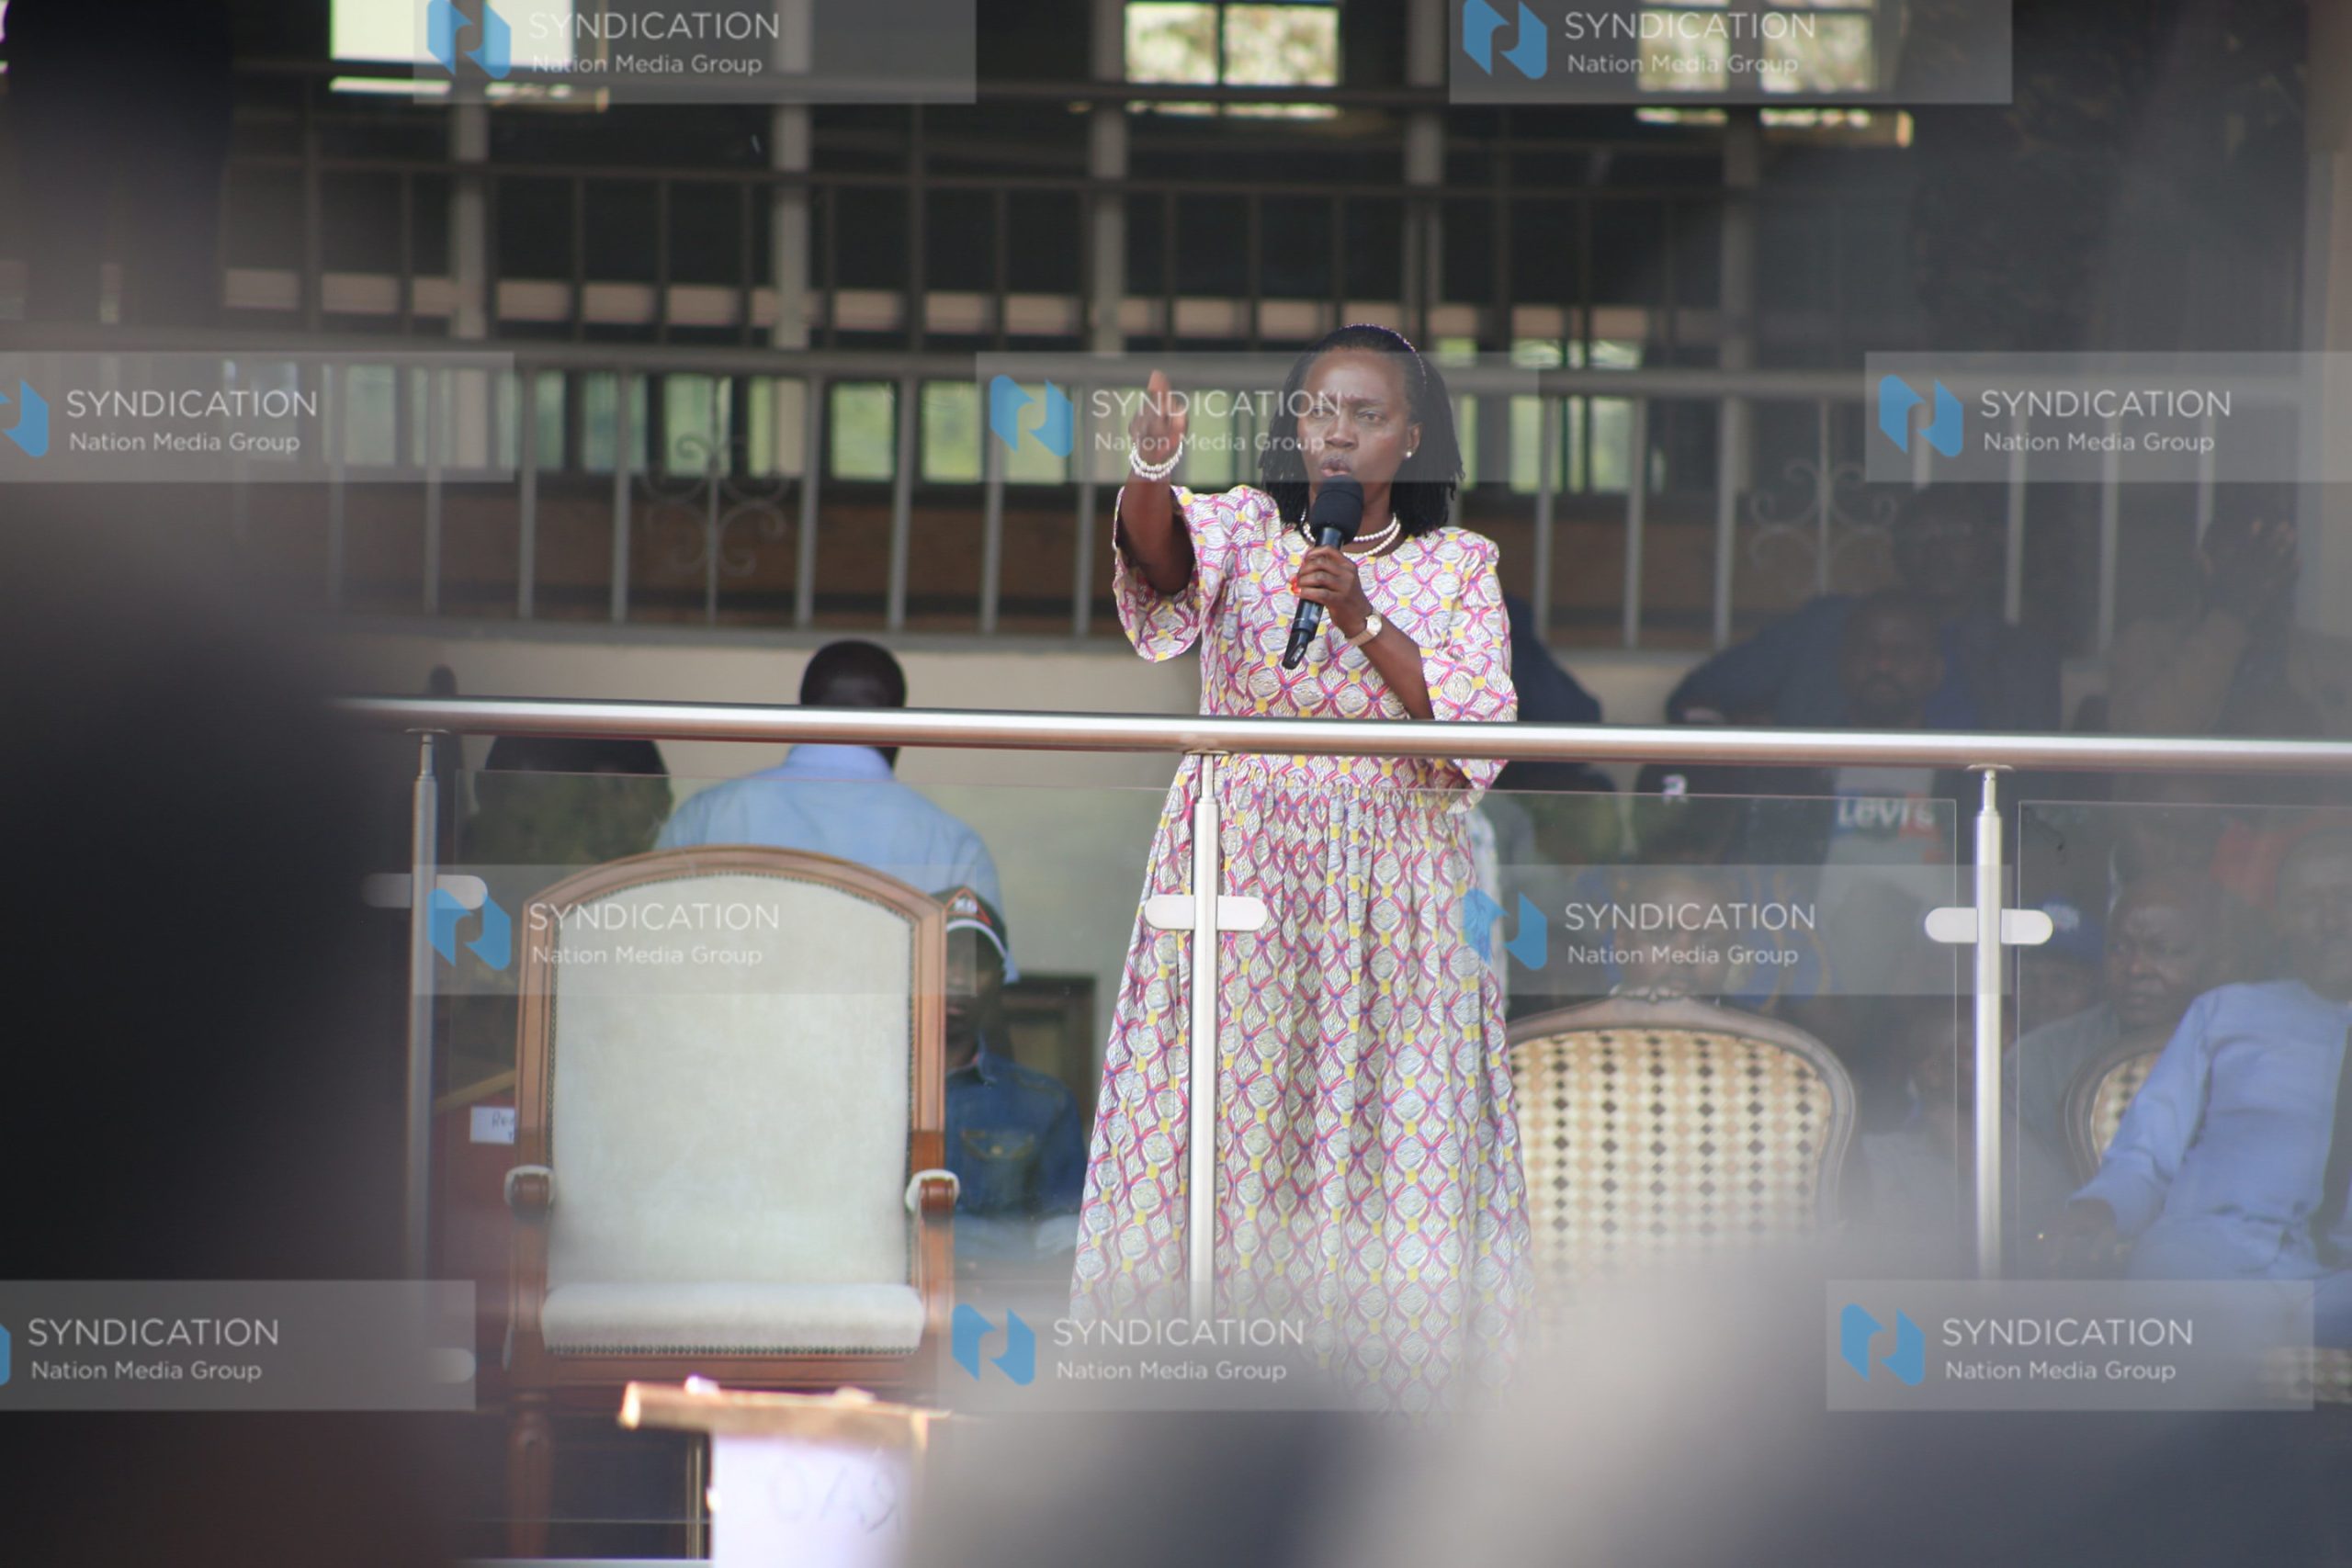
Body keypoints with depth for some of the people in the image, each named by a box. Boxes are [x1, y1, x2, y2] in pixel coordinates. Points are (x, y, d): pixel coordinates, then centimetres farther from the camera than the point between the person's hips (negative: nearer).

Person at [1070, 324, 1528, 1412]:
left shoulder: (1457, 565, 6)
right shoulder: (1244, 527, 4)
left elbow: (1477, 729, -5)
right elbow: (1162, 550, -19)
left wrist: (1364, 620, -16)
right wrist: (1151, 469, -41)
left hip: (1388, 880, 0)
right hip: (1239, 868, 0)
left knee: (1382, 1108, -2)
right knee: (1232, 1093, -4)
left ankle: (1378, 1347, 4)